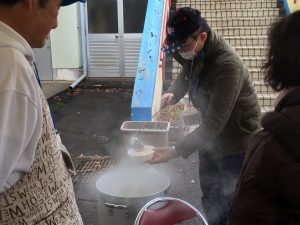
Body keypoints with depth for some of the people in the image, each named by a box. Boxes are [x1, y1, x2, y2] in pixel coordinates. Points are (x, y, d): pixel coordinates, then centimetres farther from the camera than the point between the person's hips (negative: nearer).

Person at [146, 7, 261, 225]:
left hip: (237, 140, -8)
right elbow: (186, 75, 13)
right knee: (210, 197, 22)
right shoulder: (194, 52, -8)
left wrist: (176, 150, -41)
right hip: (211, 134, 8)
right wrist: (173, 93, -10)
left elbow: (214, 123, -35)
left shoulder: (227, 65, -33)